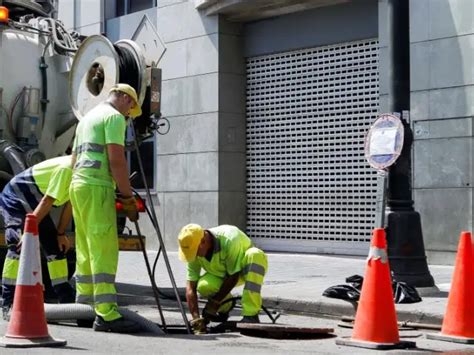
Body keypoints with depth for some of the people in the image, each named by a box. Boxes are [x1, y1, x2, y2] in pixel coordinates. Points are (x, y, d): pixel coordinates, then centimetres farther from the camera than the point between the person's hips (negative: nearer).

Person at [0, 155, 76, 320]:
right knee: (19, 247, -21)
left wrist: (61, 234, 4)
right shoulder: (67, 169, -29)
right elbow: (47, 201, -30)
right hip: (15, 197, -9)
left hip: (34, 203, 10)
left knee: (56, 246, 6)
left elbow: (69, 204, 5)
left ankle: (67, 299, 13)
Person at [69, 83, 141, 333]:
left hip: (77, 184, 9)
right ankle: (107, 315, -17)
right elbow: (116, 160, -14)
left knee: (85, 252, 11)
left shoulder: (87, 117, 25)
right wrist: (128, 197, -11)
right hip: (97, 187, -9)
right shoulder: (114, 116, -4)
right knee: (104, 252, -13)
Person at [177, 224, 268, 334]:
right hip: (221, 274, 4)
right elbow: (190, 286, -20)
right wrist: (196, 318, -27)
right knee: (203, 286, -29)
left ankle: (251, 315, -39)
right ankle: (224, 308, 5)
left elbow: (233, 277, -28)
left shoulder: (229, 240, -36)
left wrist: (215, 301, -24)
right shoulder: (194, 251, -21)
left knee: (255, 255, -39)